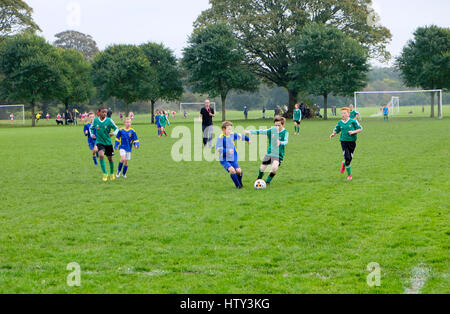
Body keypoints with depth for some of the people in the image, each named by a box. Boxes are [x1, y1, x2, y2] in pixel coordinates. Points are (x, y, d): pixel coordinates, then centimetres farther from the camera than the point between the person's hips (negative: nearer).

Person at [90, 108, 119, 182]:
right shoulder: (95, 120, -6)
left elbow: (116, 128, -4)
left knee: (110, 159, 12)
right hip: (100, 142, -1)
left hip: (108, 142, 1)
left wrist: (114, 133, -26)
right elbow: (91, 128, 12)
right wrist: (92, 134, -7)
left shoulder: (109, 120, -12)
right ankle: (105, 173, -12)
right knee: (101, 155, -25)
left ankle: (112, 173, 38)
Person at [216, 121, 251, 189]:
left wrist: (248, 139, 37)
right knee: (232, 170, -22)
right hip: (224, 159, -5)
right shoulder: (221, 137, -16)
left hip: (233, 158, 5)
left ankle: (240, 182, 21)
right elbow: (218, 148, -23)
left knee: (238, 171, -10)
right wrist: (227, 151, -32)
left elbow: (240, 136, 22)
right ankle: (238, 185, -2)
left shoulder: (232, 135, 2)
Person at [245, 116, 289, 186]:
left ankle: (268, 181, -2)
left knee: (274, 168, -26)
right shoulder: (271, 130, 0)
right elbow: (261, 132, -1)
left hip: (279, 155, -4)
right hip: (269, 153, 4)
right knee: (262, 168, 5)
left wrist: (280, 143, -50)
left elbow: (286, 141, -27)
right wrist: (250, 132, -12)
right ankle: (259, 180, 37)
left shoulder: (285, 132, -11)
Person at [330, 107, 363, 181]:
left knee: (350, 159, 4)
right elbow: (336, 130, 16)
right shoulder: (340, 123, 4)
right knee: (347, 158, -14)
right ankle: (349, 174, 4)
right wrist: (333, 134, -6)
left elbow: (360, 129, 1)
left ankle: (344, 164, 40)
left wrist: (353, 132, -16)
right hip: (344, 141, 0)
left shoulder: (353, 121, -2)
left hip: (352, 141, 0)